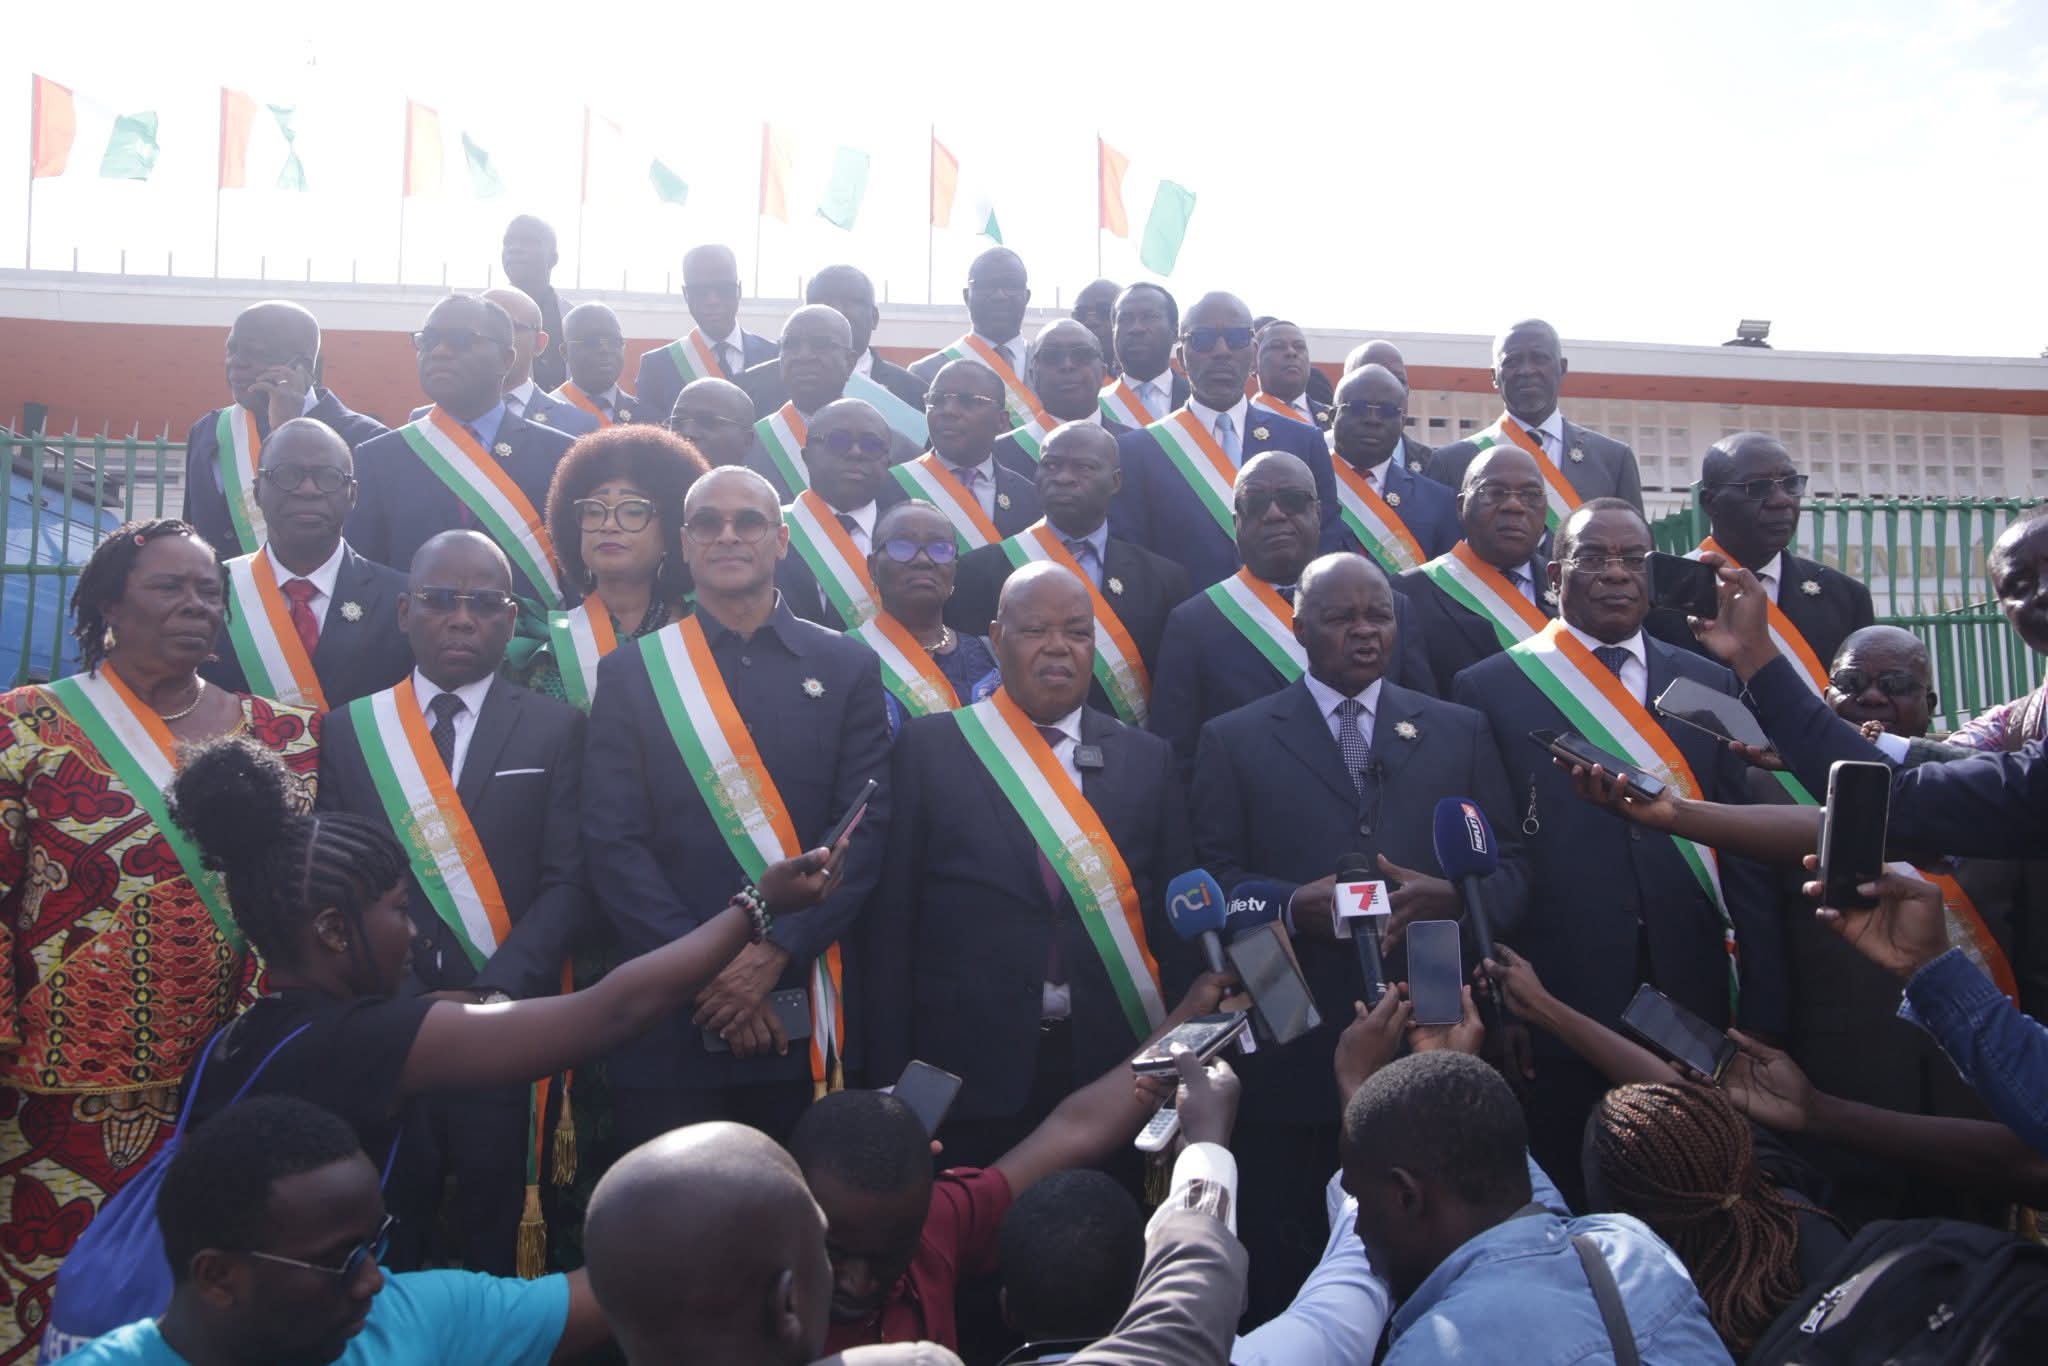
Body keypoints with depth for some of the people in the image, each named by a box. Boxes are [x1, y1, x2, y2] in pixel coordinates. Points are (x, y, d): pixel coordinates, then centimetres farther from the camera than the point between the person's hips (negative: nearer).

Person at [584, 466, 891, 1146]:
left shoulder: (847, 668, 6)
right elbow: (612, 840, -2)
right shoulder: (631, 672, 5)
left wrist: (773, 956, -11)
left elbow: (866, 827, -2)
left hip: (798, 1005, 1)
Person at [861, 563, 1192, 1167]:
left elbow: (1175, 920, 8)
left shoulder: (1147, 759, 6)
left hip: (1114, 1074, 2)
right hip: (972, 1074, -2)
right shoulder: (928, 748, 0)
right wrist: (889, 1075, -4)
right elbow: (890, 919, -1)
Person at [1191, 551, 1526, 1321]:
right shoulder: (1234, 739, 7)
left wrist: (1450, 897, -11)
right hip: (1290, 1048, -1)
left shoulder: (1460, 731, 13)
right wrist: (1293, 904, -17)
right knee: (1285, 1270, 7)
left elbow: (1510, 869, 9)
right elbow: (1212, 878, 0)